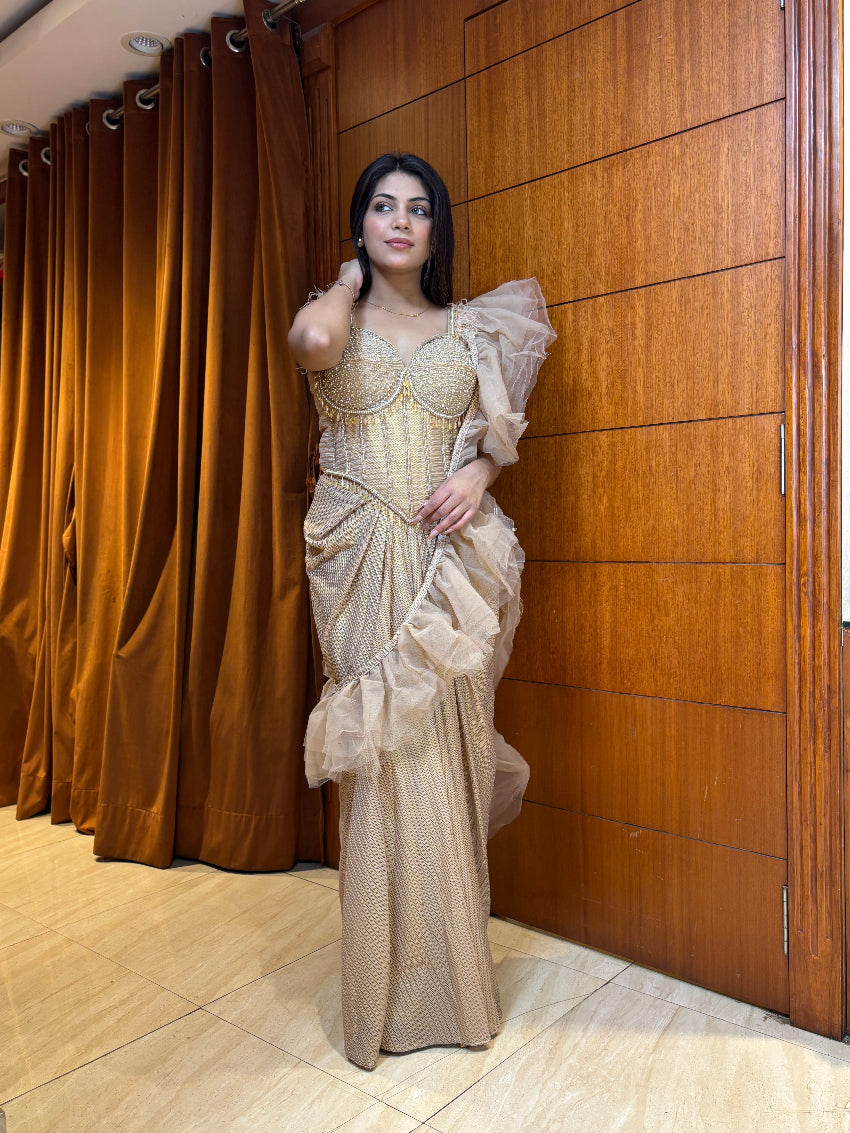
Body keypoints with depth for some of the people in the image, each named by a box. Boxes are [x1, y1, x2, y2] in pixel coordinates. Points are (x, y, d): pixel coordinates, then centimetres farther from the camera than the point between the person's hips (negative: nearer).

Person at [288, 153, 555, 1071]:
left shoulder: (469, 328, 14)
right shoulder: (331, 317, 7)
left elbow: (500, 435, 16)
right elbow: (313, 343, -19)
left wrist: (479, 472, -7)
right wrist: (352, 278, 2)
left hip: (446, 562, 2)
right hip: (361, 563, -1)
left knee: (442, 761, 6)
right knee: (380, 765, 1)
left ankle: (449, 978, 25)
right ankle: (386, 989, 19)